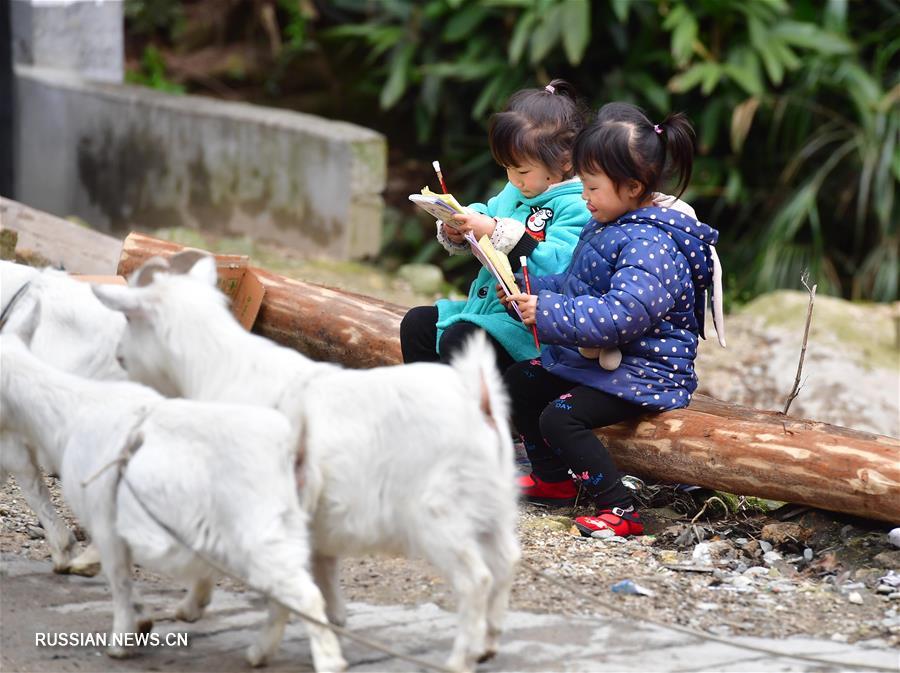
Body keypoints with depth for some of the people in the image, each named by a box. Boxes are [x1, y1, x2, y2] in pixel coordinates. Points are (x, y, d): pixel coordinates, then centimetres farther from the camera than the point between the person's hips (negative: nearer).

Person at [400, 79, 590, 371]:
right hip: (486, 302, 10)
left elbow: (557, 266, -30)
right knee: (416, 323, 11)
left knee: (458, 340, -29)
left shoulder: (576, 207, -17)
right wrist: (455, 233, -1)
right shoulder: (515, 192, 11)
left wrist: (495, 231, -32)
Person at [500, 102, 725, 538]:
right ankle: (553, 480, 28)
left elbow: (622, 315, -35)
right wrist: (529, 293, 3)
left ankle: (620, 510, -21)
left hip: (643, 372, -11)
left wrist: (548, 313, -33)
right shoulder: (604, 228, 9)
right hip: (593, 358, 11)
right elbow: (572, 285, 21)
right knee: (519, 383, 17)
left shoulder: (650, 244, -25)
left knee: (560, 416, -27)